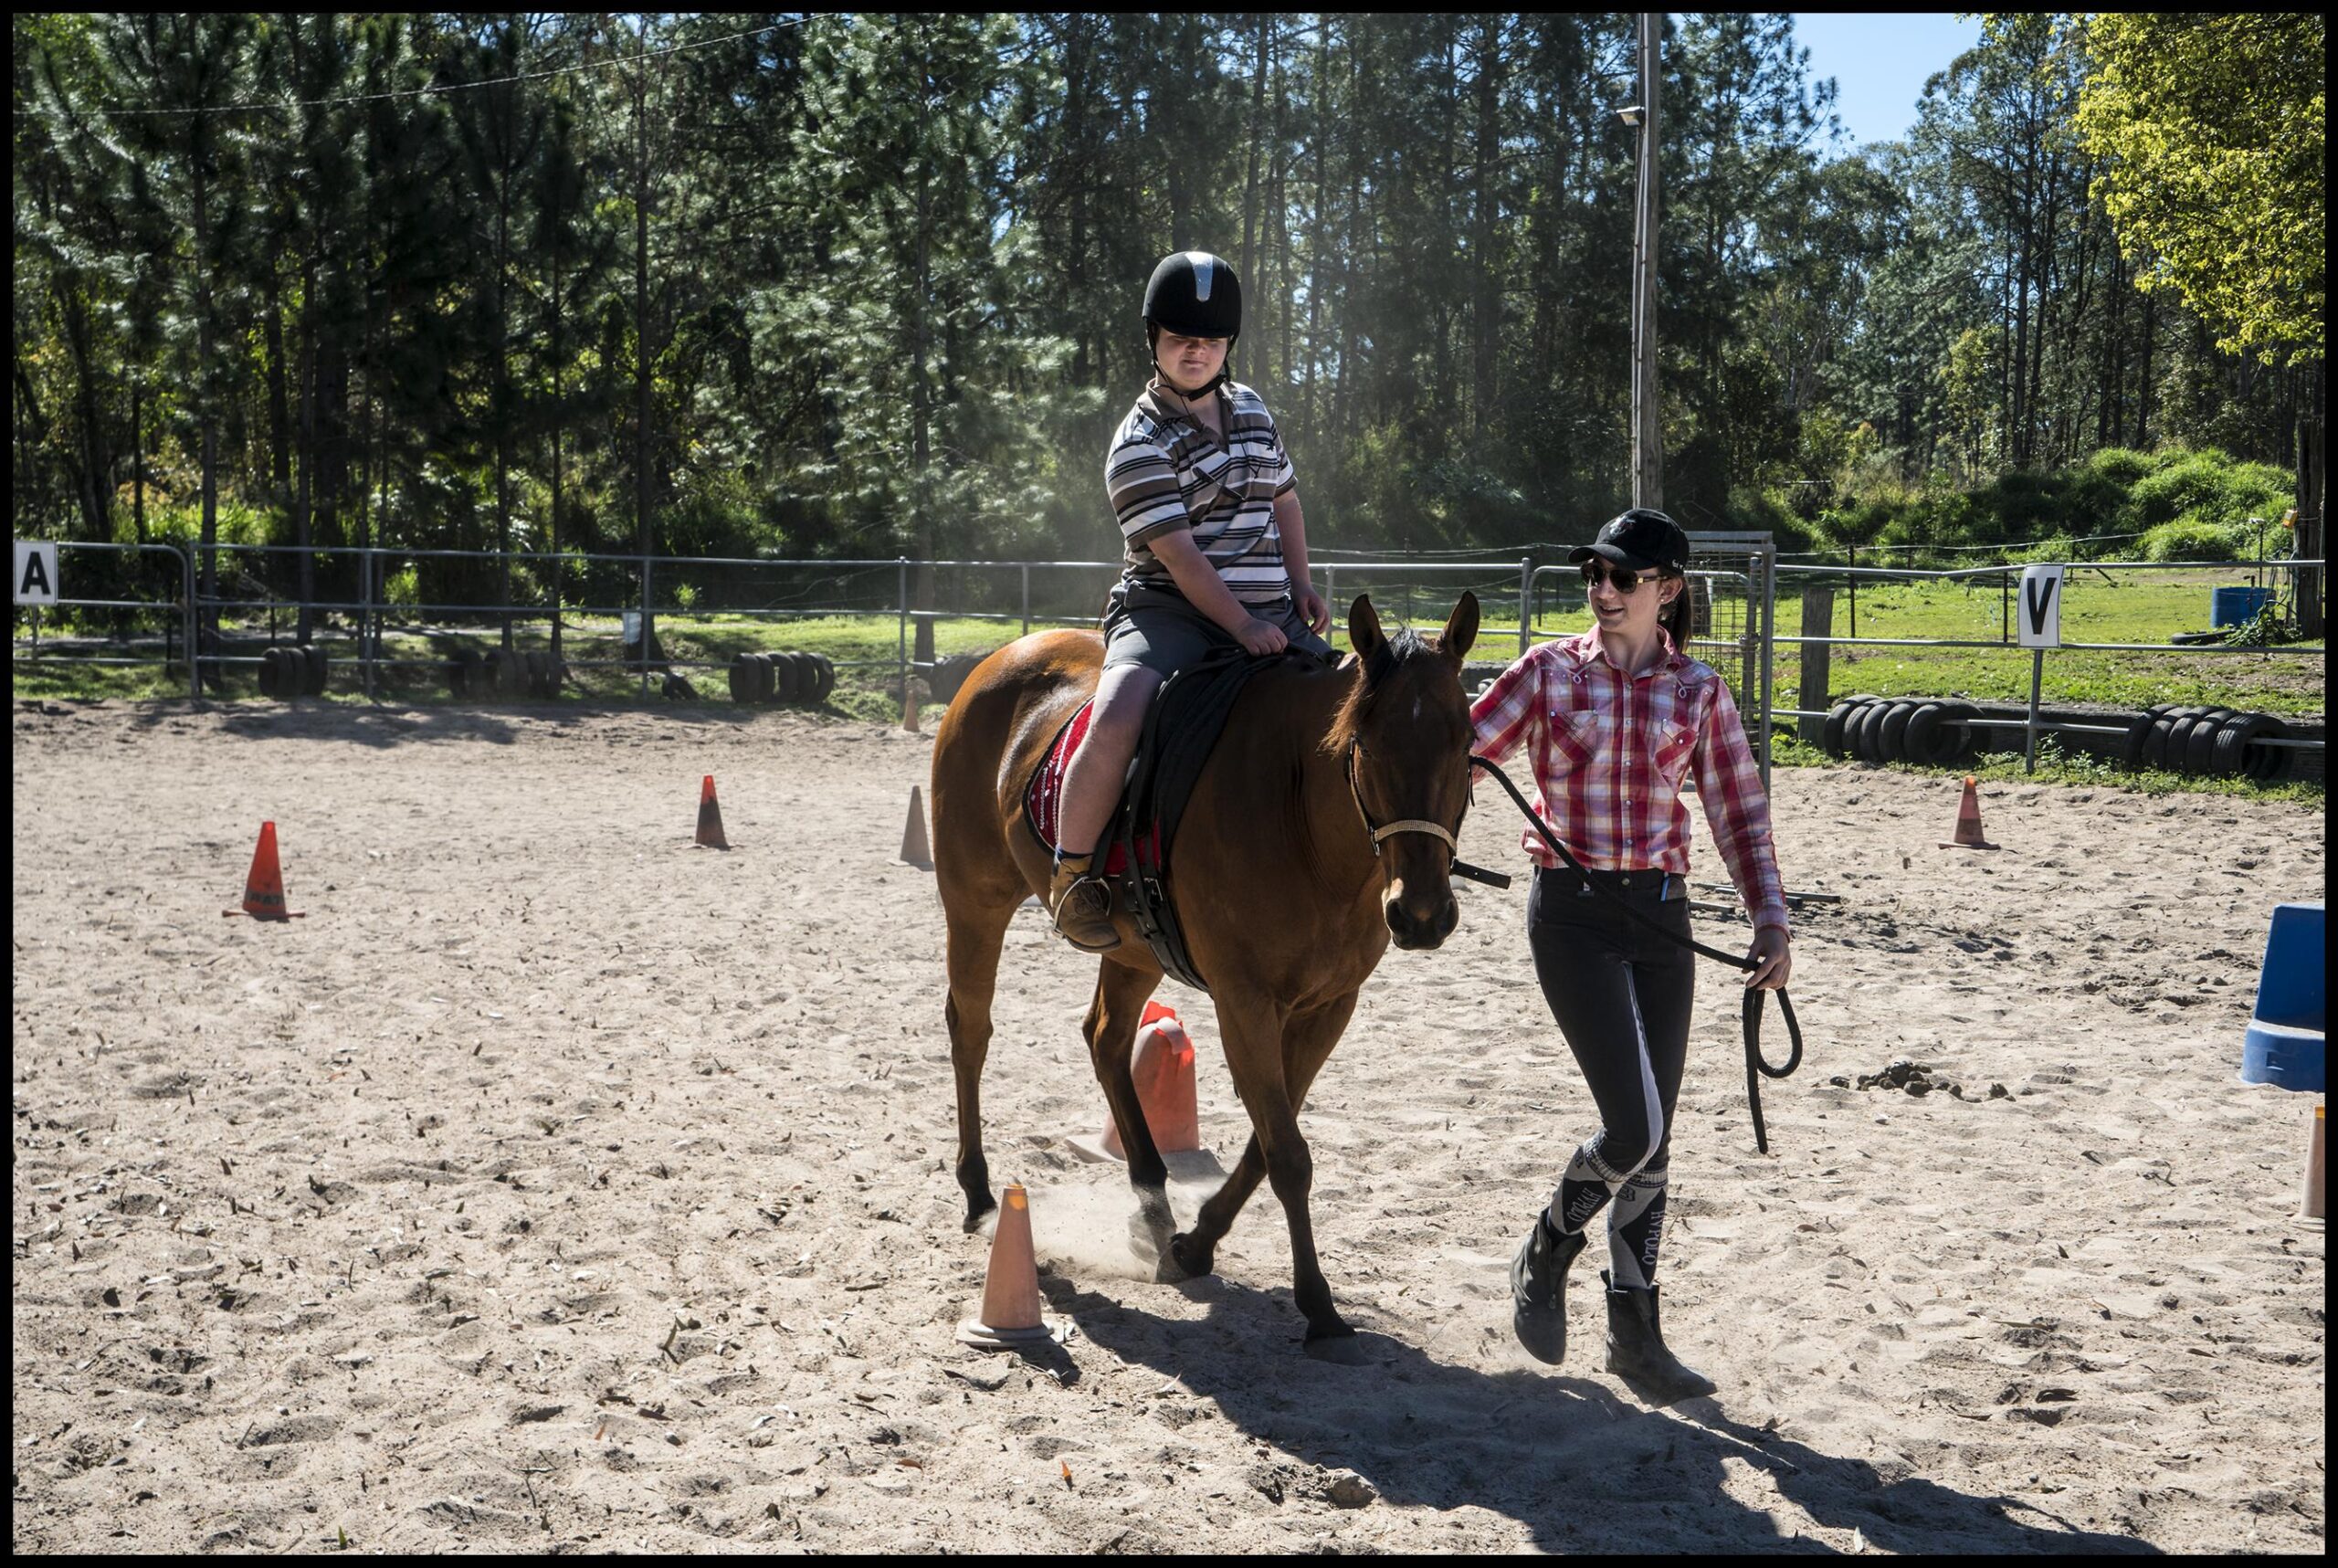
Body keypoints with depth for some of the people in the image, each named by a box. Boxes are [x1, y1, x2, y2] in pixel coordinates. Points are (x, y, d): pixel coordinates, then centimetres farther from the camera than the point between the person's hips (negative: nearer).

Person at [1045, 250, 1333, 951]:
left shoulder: (1251, 410, 14)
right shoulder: (1139, 443, -9)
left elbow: (1283, 500, 24)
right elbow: (1178, 553, -17)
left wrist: (1300, 585, 7)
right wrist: (1242, 627, -25)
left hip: (1267, 615, 7)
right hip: (1169, 613, -7)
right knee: (1115, 723, -32)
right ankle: (1070, 873, -14)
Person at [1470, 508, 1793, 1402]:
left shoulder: (1698, 692, 5)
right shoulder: (1550, 673, 0)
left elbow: (1739, 815, 6)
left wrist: (1770, 920, -4)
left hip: (1661, 915, 3)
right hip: (1572, 914, -3)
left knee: (1653, 1138, 7)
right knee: (1634, 1127, -12)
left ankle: (1634, 1334, 20)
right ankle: (1547, 1252, 17)